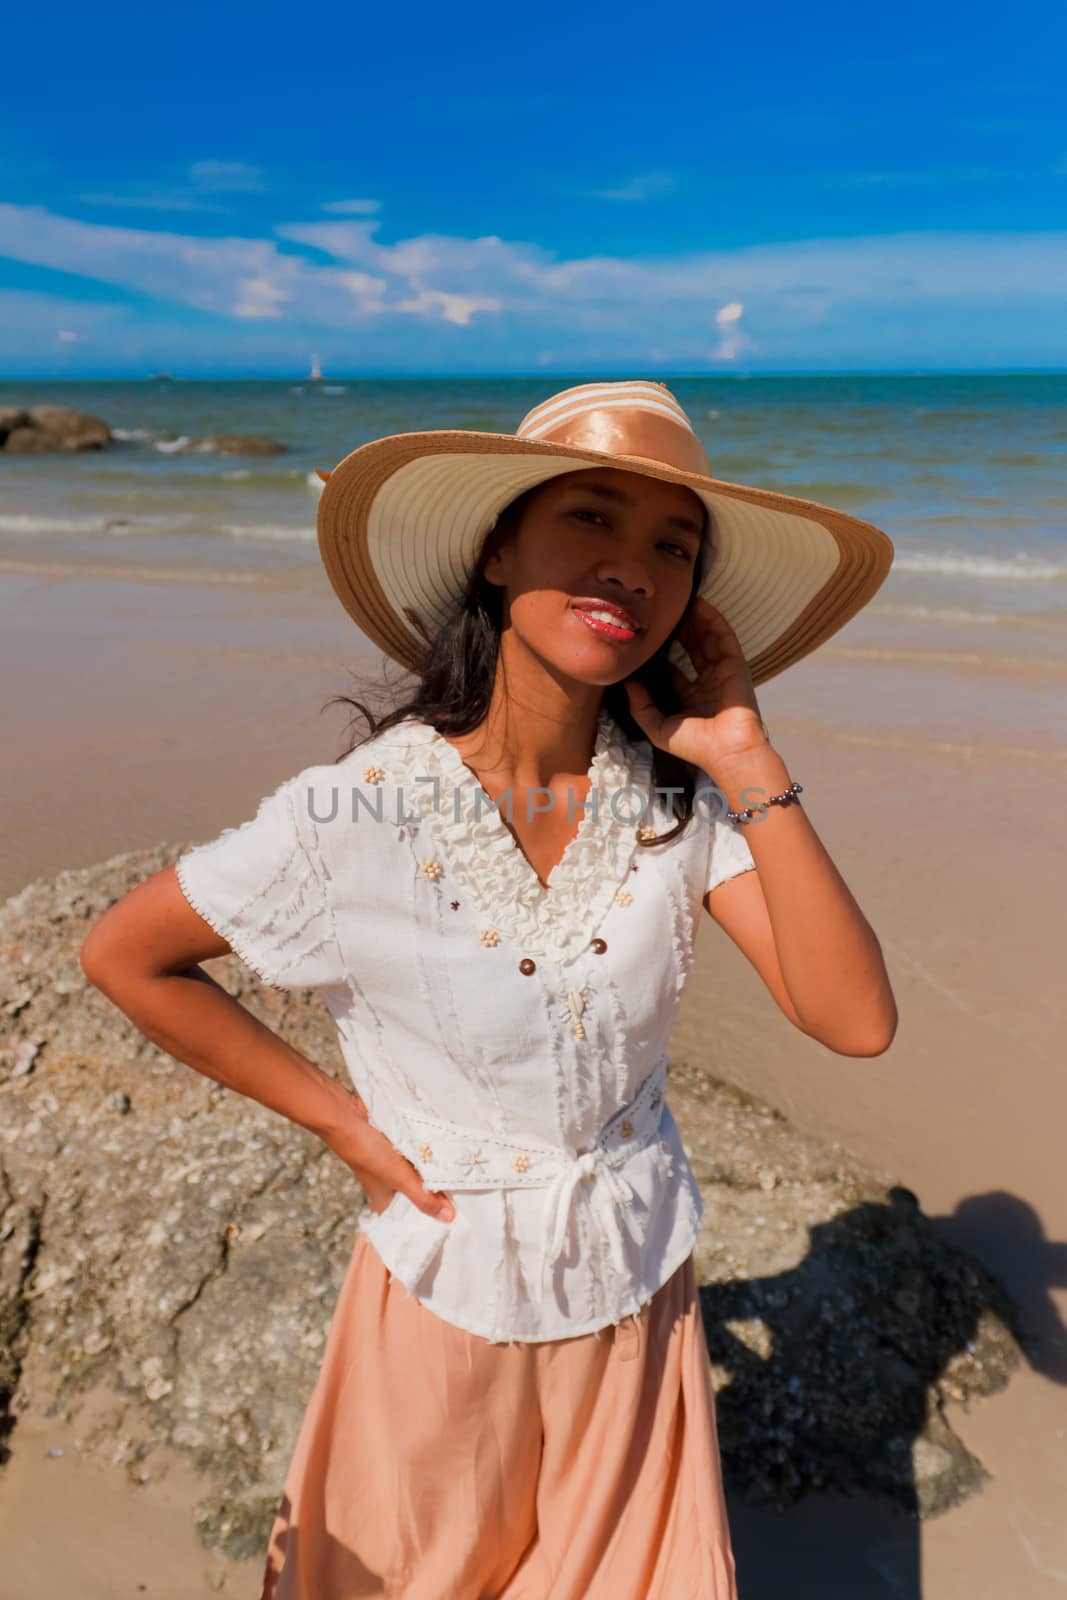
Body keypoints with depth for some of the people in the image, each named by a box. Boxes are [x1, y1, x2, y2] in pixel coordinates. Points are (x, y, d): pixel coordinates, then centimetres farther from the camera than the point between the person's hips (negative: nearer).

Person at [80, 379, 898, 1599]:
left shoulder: (682, 799, -16)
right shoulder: (363, 811, -25)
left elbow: (855, 1021, -21)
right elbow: (123, 955, -12)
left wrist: (749, 761, -27)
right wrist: (339, 1120, -12)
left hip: (638, 1287, 3)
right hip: (447, 1295, -2)